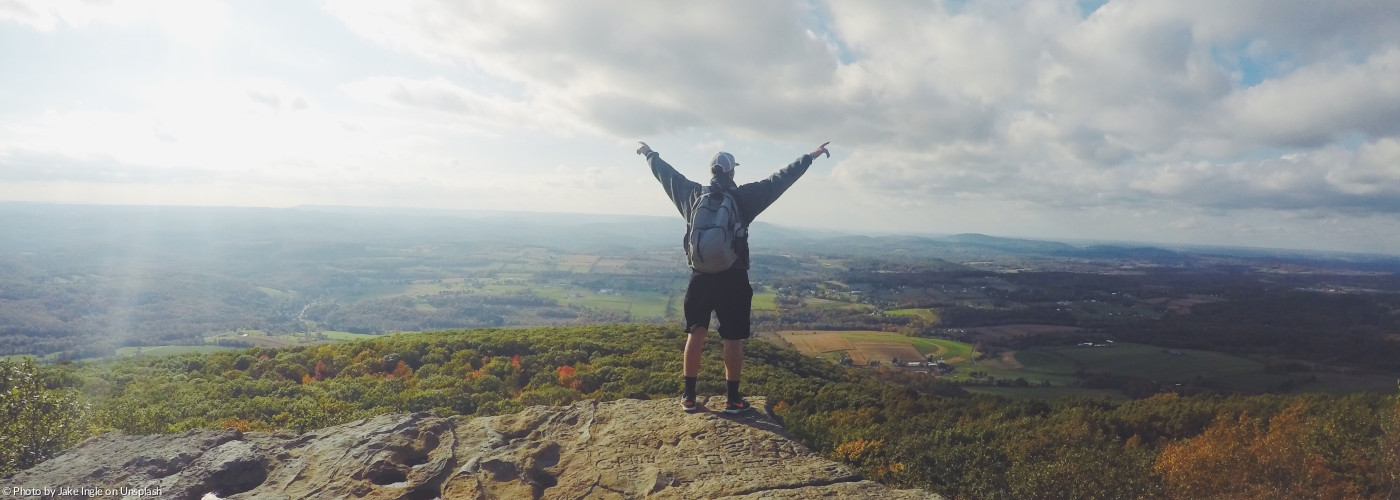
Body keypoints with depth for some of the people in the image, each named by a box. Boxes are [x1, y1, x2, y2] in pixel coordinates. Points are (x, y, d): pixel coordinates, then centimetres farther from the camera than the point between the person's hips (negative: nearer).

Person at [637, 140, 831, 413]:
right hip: (732, 279, -3)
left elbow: (667, 174, 16)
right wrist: (810, 156, 4)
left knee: (696, 334, 11)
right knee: (733, 339, 5)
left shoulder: (693, 194, 2)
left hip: (701, 277, 3)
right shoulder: (744, 196, -6)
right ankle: (733, 399, 12)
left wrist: (650, 154, 34)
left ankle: (689, 396, 15)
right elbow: (781, 179, -3)